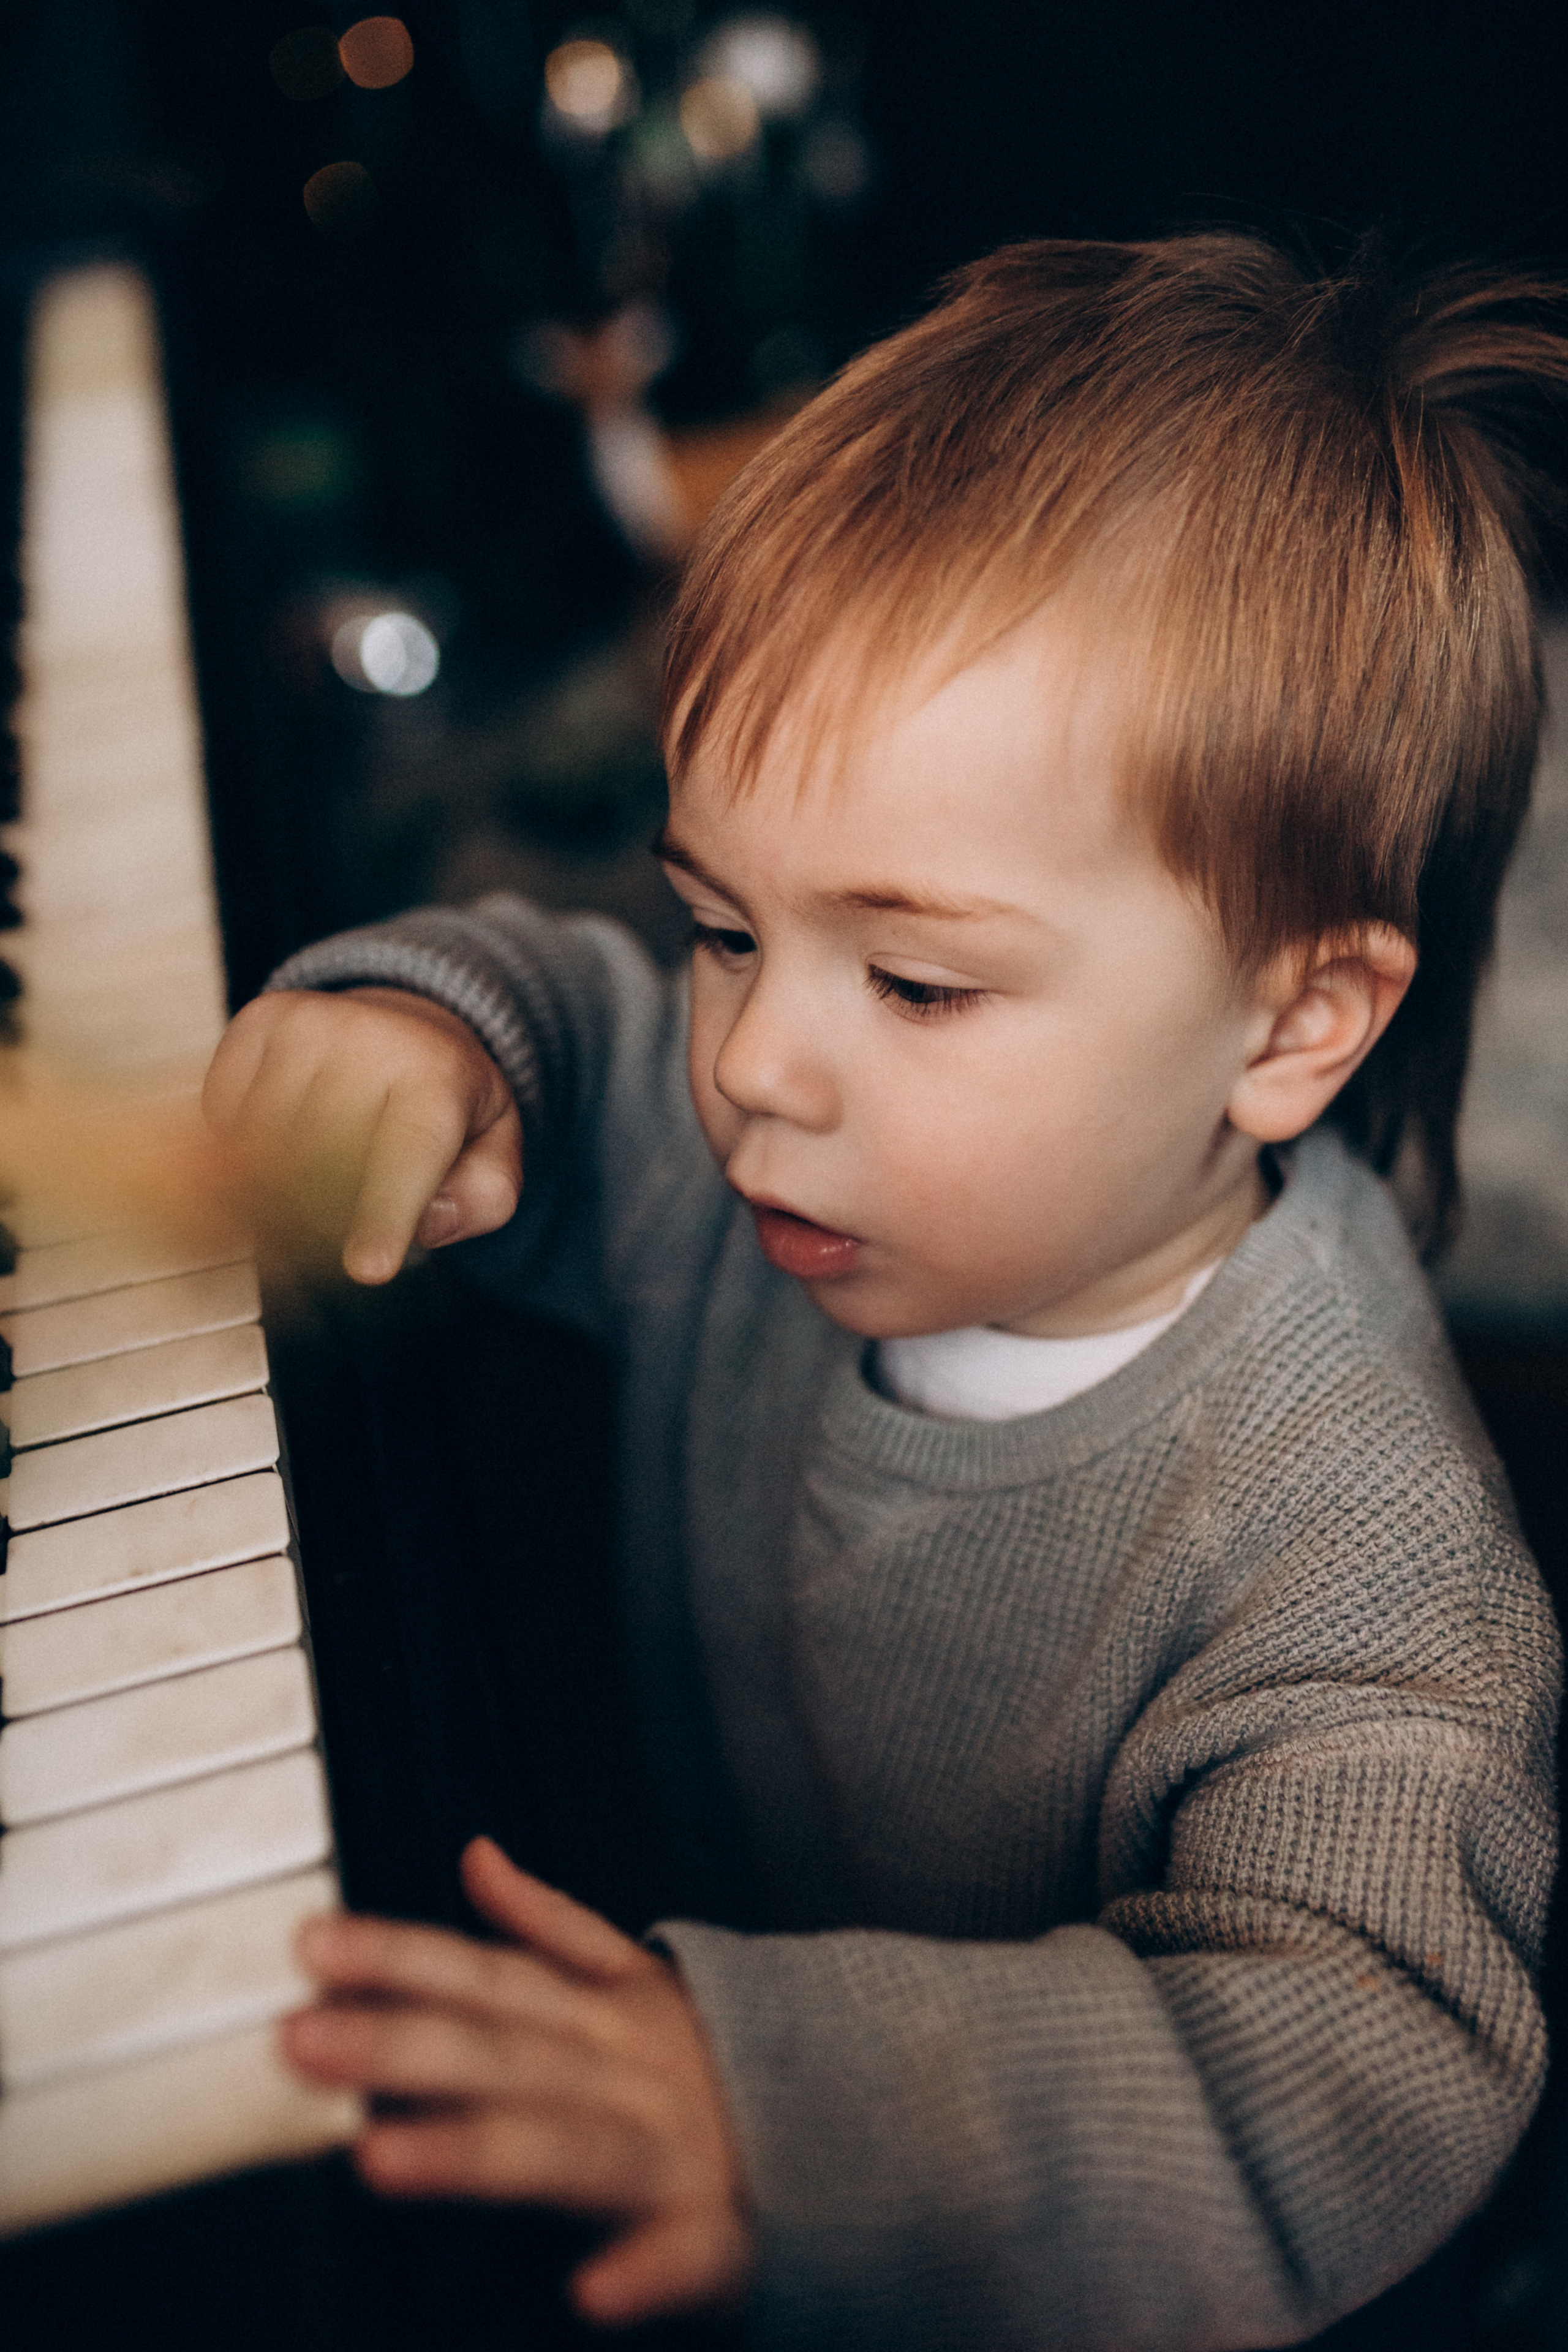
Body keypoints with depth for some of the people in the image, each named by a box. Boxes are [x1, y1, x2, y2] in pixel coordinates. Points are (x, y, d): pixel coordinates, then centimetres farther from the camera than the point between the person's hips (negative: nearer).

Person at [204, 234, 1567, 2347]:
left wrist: (791, 2119, -49)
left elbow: (1369, 2064, -37)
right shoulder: (792, 1169, -11)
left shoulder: (1347, 1537, -31)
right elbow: (572, 1021, 6)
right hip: (690, 1932, 5)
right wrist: (421, 1027, -17)